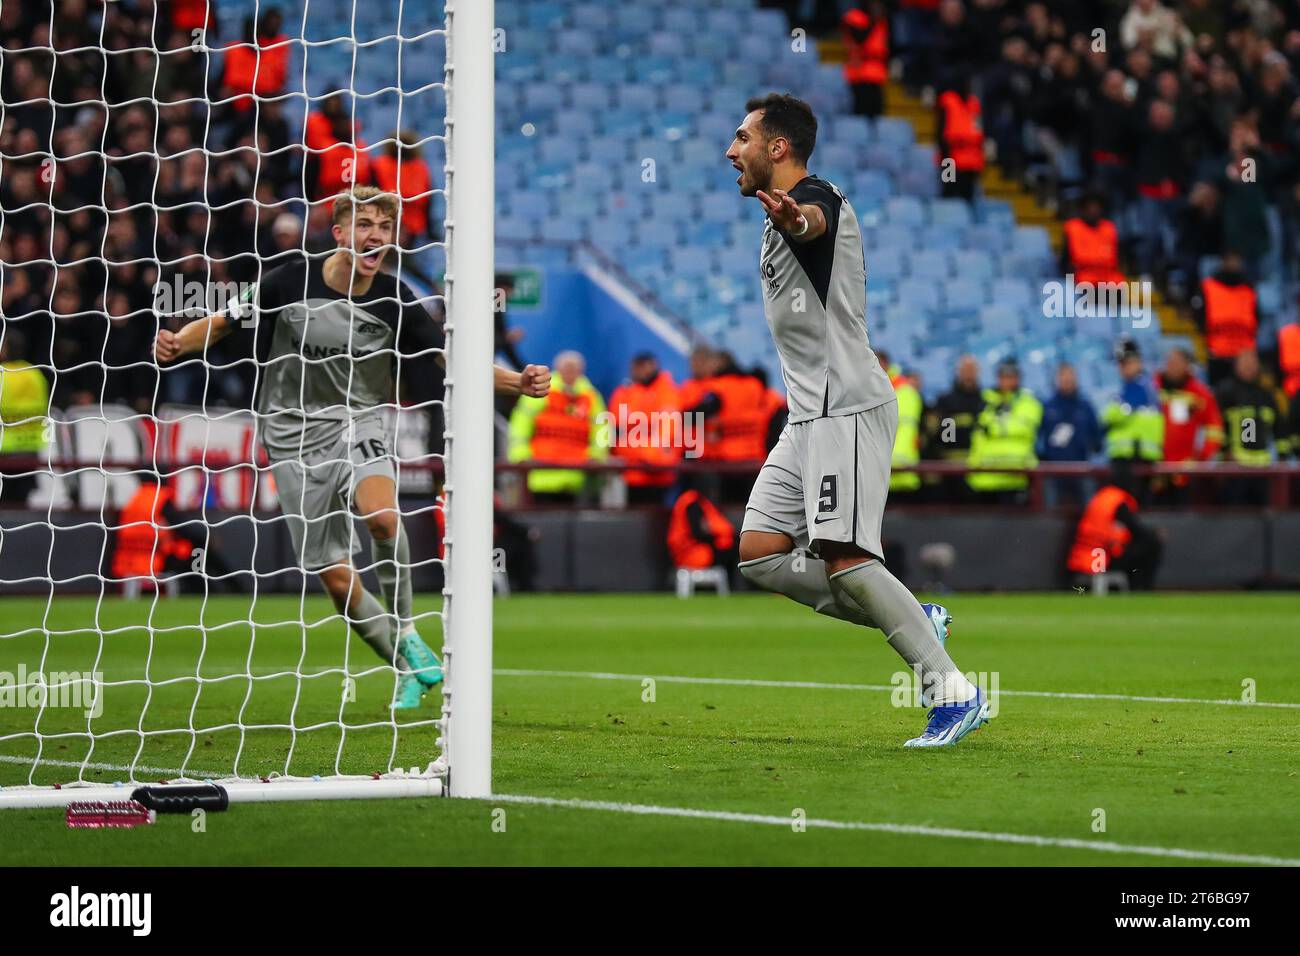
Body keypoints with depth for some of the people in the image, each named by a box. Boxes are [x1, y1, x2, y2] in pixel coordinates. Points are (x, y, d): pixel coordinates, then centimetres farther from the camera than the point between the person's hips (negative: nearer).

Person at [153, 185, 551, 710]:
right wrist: (174, 344, -20)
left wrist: (518, 382, -14)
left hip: (360, 425, 0)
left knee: (383, 515, -33)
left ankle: (405, 632, -12)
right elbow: (222, 323, 0)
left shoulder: (394, 300, -6)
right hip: (297, 440, 0)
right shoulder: (291, 283, -10)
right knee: (336, 577, -3)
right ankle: (408, 668, 18)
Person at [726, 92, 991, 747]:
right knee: (760, 555, 2)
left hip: (849, 409, -10)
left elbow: (814, 221, -39)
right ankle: (915, 620, 6)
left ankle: (955, 693, -16)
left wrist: (794, 220, -63)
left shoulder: (817, 198, -12)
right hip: (808, 416, 10)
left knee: (844, 558, -19)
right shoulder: (780, 215, 20)